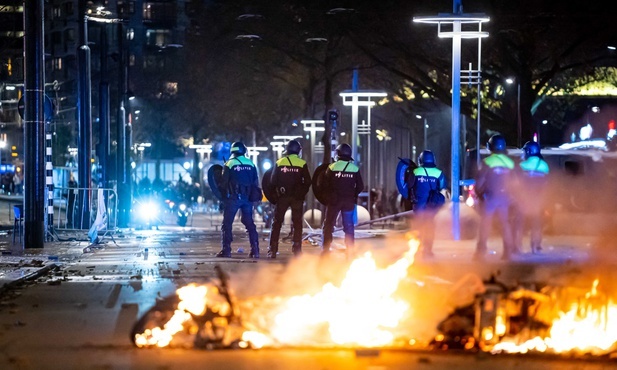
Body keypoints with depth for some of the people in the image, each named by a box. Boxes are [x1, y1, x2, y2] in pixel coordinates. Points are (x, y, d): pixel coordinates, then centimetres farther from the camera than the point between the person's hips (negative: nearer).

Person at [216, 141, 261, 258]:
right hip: (247, 198, 4)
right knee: (249, 223, 9)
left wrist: (223, 195, 13)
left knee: (227, 224, 2)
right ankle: (255, 250, 4)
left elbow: (223, 183, -4)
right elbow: (256, 183, 9)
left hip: (233, 197, -4)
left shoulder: (229, 164, -5)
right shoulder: (251, 164, 8)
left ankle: (226, 250, -5)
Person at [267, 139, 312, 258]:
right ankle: (297, 249, 2)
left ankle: (272, 250, -1)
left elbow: (273, 181, 1)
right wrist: (302, 193, 8)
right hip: (297, 197, -1)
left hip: (282, 196, 1)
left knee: (277, 223, 6)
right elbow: (307, 182, -5)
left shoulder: (279, 163, 0)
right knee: (297, 223, 6)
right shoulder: (302, 164, -4)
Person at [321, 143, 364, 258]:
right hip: (349, 201, 2)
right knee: (349, 227, 8)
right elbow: (360, 186, 1)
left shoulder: (332, 167, -7)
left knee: (328, 225, 6)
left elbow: (325, 185, -5)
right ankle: (350, 251, 6)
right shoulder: (355, 169, -1)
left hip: (334, 201, -2)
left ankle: (325, 249, 2)